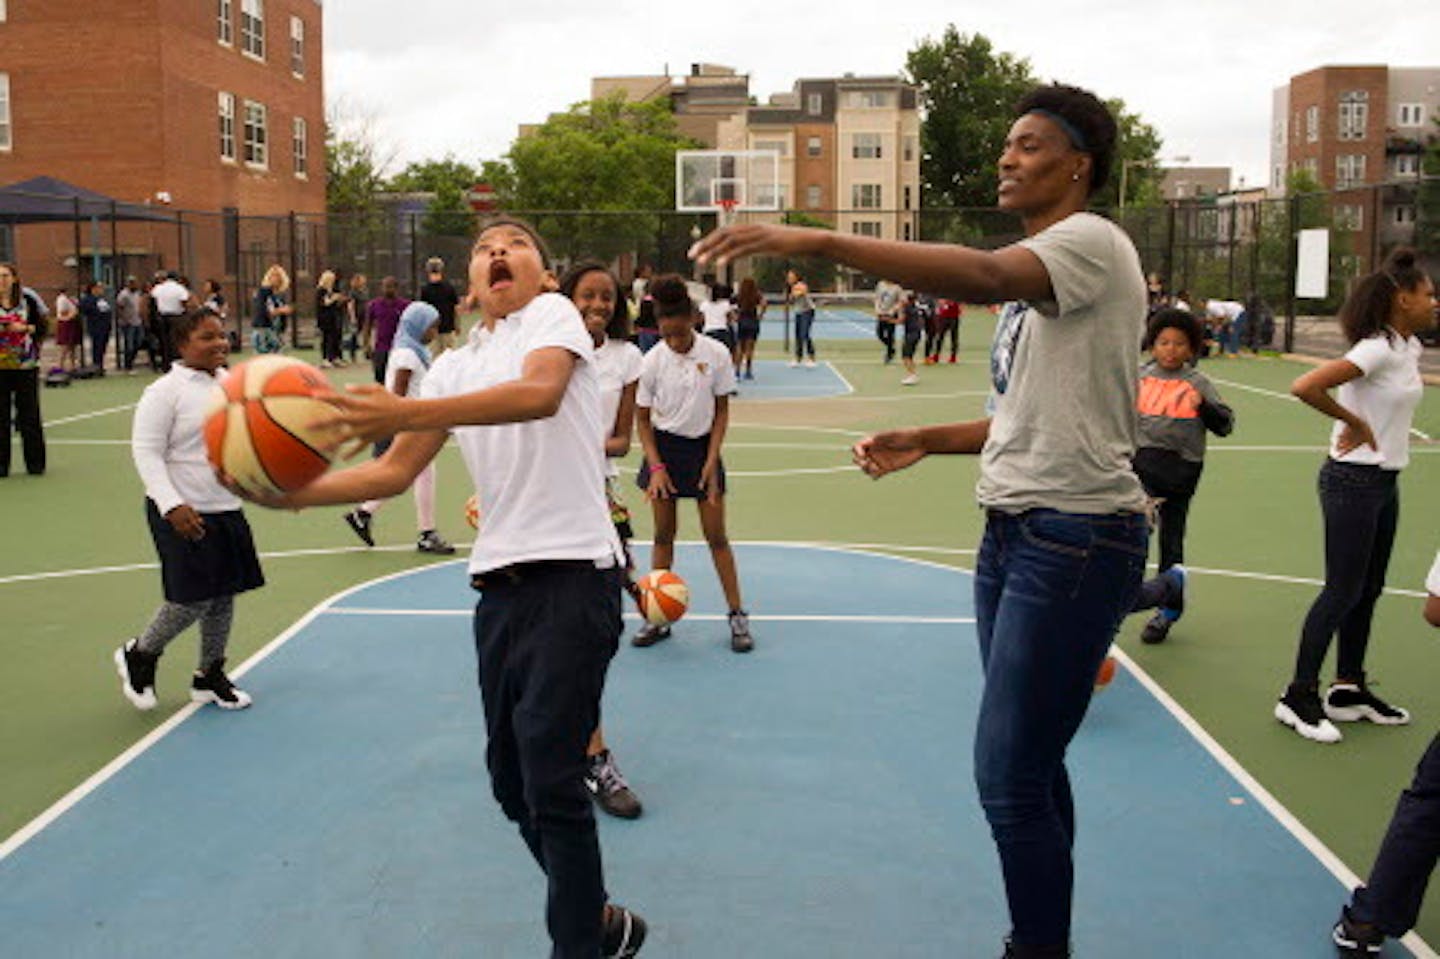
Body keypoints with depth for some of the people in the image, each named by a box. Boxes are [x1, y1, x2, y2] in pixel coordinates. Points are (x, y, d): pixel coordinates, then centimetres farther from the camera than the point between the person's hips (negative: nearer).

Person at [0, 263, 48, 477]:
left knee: (29, 413, 3)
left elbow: (42, 326, 5)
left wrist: (25, 328, -12)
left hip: (26, 365, 0)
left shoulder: (28, 300, 3)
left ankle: (35, 462, 13)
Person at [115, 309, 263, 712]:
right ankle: (139, 655, 21)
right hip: (184, 514, -7)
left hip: (227, 508, 7)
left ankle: (209, 676, 28)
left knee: (224, 594, 11)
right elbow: (146, 452, -15)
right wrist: (173, 505, -23)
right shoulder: (166, 391, -13)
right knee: (193, 599, -6)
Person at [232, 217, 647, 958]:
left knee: (550, 779, -8)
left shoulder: (554, 314, 0)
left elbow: (540, 392, -22)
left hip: (573, 572, -6)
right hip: (500, 583, 7)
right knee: (512, 778, 11)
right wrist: (294, 493, -2)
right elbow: (394, 473, 14)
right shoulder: (453, 367, 18)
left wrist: (407, 412, -32)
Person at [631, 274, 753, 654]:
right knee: (663, 534, 6)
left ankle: (737, 616, 11)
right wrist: (656, 467, -10)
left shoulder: (716, 354, -11)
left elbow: (722, 411, -2)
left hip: (703, 447, 0)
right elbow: (642, 418, -2)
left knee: (716, 535, 1)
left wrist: (711, 462, -7)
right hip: (664, 448, 1)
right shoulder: (653, 360, -11)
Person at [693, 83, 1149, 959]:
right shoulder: (1034, 274, 19)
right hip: (1014, 532, 10)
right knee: (1029, 765, 16)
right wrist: (925, 443, 12)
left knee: (1009, 779, -6)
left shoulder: (1092, 242, -11)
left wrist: (818, 241, -37)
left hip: (1076, 540, -10)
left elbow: (983, 275, -33)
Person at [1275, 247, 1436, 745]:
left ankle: (1349, 690, 25)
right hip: (1353, 481, -9)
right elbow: (1304, 387, -30)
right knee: (1342, 591, -4)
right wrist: (1355, 423, -18)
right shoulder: (1376, 350, -19)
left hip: (1384, 481, 9)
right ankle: (1299, 695, 5)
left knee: (1367, 590, 14)